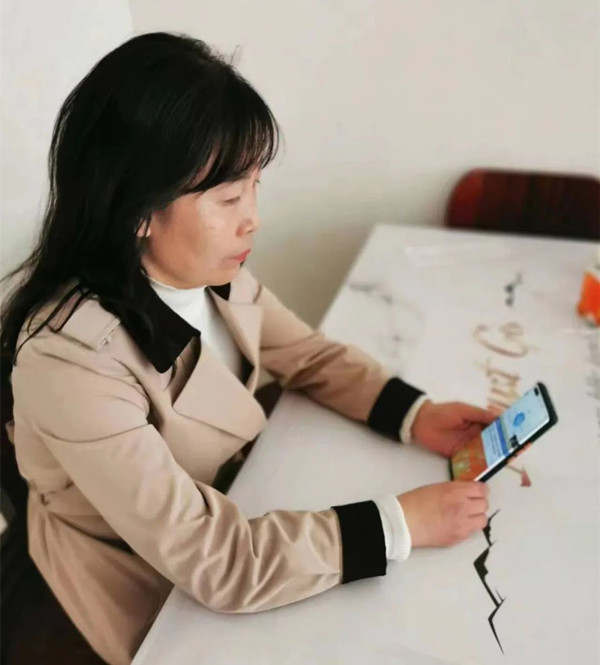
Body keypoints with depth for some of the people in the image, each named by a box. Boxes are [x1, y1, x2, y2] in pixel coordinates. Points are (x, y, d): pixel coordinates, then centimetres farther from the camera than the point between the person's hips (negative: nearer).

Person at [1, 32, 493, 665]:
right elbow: (218, 562, -33)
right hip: (154, 589, -5)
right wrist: (401, 523, -28)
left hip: (224, 493, 5)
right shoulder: (72, 357, -35)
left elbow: (308, 355, 0)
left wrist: (415, 415, -15)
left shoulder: (205, 267, -15)